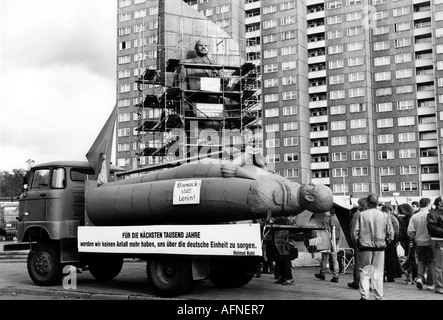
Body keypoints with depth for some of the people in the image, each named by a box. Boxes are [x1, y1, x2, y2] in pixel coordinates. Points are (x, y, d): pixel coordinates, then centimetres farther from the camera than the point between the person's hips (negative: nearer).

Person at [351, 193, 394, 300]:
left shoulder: (361, 215, -6)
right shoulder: (384, 216, 0)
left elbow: (355, 232, -6)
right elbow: (391, 233, 2)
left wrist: (358, 242, 10)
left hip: (365, 247, -1)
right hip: (380, 247, 2)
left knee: (364, 272, 6)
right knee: (378, 273, 10)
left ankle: (364, 296, 2)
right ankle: (379, 296, 13)